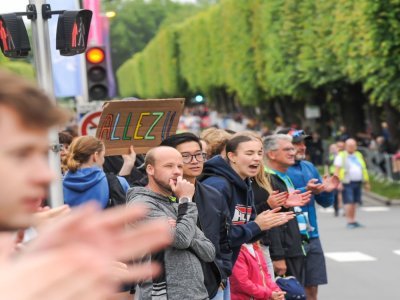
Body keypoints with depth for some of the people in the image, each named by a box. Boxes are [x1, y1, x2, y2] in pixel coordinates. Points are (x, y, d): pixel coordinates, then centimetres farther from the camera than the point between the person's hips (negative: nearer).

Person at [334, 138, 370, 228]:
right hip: (347, 183, -5)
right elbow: (337, 170, -8)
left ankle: (353, 220, 15)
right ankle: (349, 222, -10)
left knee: (354, 202, 7)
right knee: (349, 202, -11)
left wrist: (366, 183, 19)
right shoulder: (341, 156, 0)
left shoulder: (358, 155, 18)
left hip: (357, 183, 5)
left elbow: (363, 169, 22)